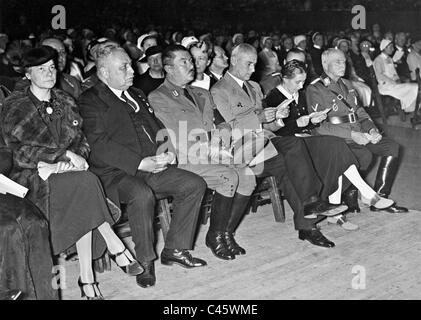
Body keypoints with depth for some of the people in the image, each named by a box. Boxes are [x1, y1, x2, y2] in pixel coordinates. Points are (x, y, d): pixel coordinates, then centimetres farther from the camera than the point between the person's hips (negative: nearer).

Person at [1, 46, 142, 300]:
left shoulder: (65, 102, 15)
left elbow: (81, 142, 10)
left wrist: (60, 164, -11)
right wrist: (65, 155, -17)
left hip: (65, 174, 4)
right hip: (32, 179, -4)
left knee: (84, 206, -31)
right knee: (85, 182, -32)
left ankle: (87, 277, -28)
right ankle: (116, 247, -23)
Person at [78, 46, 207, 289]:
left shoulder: (137, 95, 23)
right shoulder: (91, 100, -2)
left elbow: (158, 129, 23)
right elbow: (100, 143, -14)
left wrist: (166, 151, -1)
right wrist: (139, 163, -21)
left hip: (152, 167, 7)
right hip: (116, 173, -7)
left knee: (195, 184, -8)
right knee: (142, 195, -36)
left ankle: (175, 249, 0)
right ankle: (145, 261, -15)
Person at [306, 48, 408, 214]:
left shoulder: (346, 84, 20)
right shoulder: (314, 89, -6)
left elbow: (360, 112, 22)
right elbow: (319, 126, -16)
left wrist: (371, 129, 0)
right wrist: (352, 135, -21)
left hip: (358, 135, 8)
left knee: (392, 147, -8)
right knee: (365, 155, -32)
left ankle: (380, 198, -4)